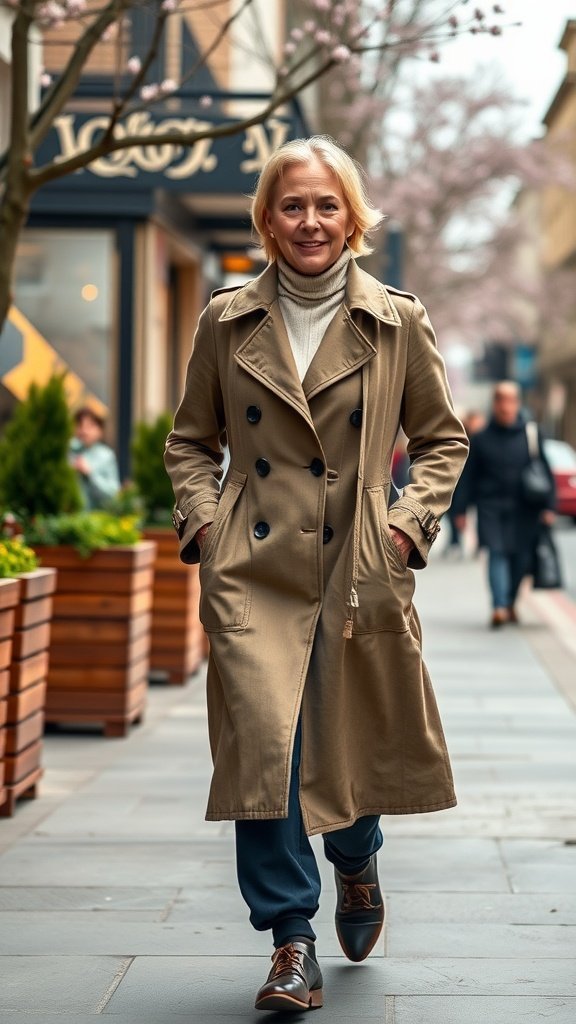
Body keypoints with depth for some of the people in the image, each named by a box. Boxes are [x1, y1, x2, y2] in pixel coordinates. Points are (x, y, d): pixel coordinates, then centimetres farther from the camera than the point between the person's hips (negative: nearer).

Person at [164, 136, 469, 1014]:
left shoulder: (399, 323, 4)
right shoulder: (227, 322, 6)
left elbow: (443, 439, 13)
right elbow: (191, 440, 16)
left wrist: (409, 522, -1)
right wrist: (203, 521, 1)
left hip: (359, 571, 0)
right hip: (254, 571, 0)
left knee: (355, 743, 10)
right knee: (264, 743, -14)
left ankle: (357, 863, 44)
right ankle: (292, 944, -3)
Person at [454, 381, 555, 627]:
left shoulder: (531, 436, 6)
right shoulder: (480, 439, 5)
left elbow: (545, 473, 7)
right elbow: (467, 477, 7)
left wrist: (548, 506, 0)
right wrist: (461, 510, 3)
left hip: (523, 510, 1)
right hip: (491, 507, -1)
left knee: (520, 559, 4)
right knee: (496, 554, -13)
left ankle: (511, 602, 26)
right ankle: (499, 607, -20)